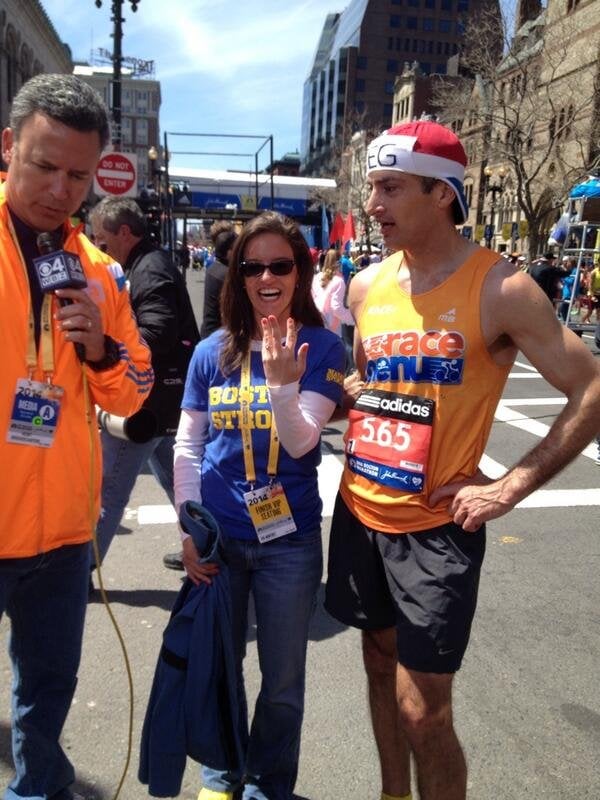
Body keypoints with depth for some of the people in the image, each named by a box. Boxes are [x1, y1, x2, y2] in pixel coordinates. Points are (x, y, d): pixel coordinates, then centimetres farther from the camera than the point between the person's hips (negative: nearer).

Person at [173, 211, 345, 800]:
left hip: (289, 540, -1)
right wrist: (190, 532, -1)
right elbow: (187, 447, 2)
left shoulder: (321, 348, -9)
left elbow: (300, 443, -17)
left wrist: (283, 382, -34)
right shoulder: (212, 352, -3)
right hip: (218, 537, 2)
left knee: (283, 679, 15)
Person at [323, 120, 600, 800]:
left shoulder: (499, 289, -13)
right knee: (381, 664, 21)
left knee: (422, 710, 3)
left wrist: (510, 487, -14)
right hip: (359, 511, 6)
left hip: (435, 525, -5)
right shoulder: (367, 284, 3)